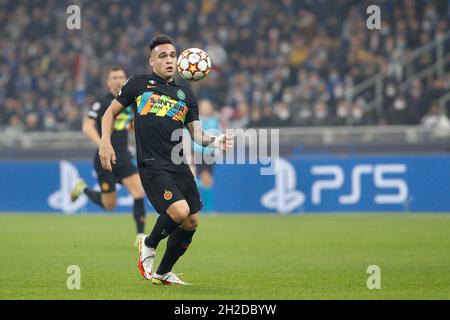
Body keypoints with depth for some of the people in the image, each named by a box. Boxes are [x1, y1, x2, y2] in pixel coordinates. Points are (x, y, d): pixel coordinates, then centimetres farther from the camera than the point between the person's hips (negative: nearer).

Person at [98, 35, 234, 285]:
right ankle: (148, 245, 7)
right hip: (152, 165, -5)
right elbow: (111, 112, 14)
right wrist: (105, 142, -1)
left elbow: (196, 132, 14)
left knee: (192, 221, 3)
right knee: (180, 211, -23)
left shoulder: (185, 93, 17)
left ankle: (163, 273, 22)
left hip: (179, 166, 6)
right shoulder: (138, 84, 7)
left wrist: (215, 141, -7)